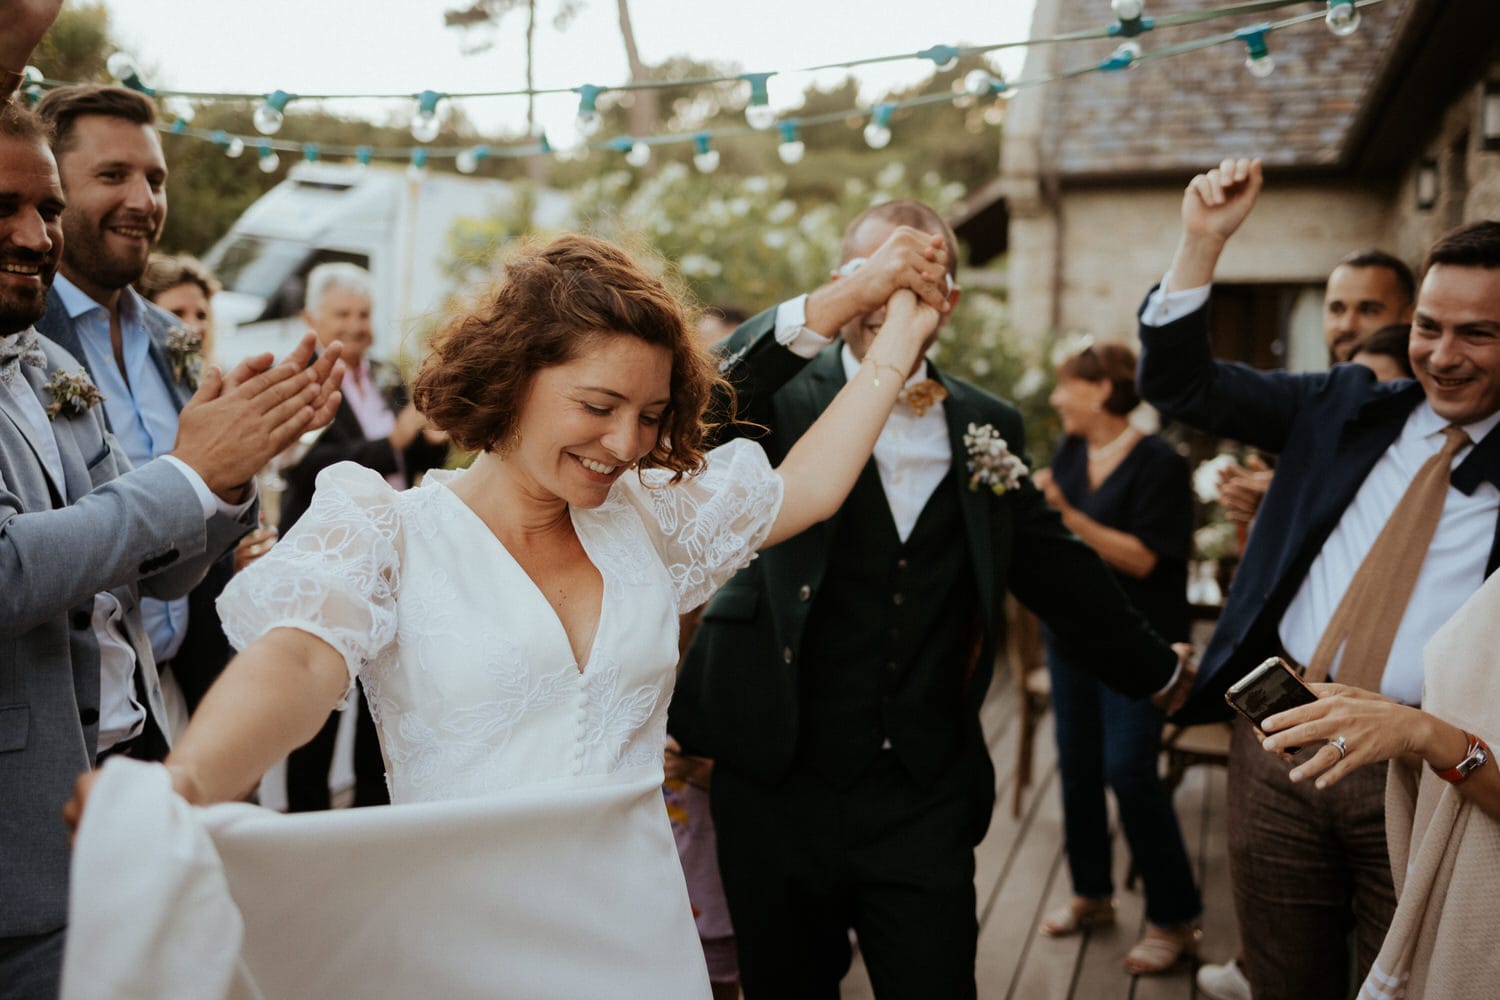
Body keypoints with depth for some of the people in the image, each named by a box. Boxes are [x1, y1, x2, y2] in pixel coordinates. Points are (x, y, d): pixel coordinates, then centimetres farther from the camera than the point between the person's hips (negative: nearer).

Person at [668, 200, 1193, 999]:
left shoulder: (987, 428, 6)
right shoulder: (785, 394, -4)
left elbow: (1058, 568, 15)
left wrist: (1161, 675, 24)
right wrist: (848, 297, -32)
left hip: (922, 802, 1)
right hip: (776, 784, -1)